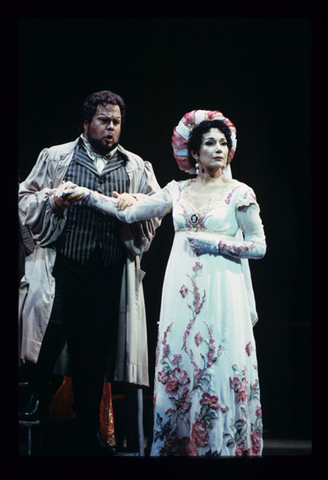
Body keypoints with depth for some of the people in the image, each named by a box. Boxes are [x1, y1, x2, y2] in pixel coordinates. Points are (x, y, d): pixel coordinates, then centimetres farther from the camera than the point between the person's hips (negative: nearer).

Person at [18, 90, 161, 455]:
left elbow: (157, 213, 12)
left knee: (97, 344, 4)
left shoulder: (137, 168, 16)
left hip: (110, 271, 2)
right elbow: (25, 201, 10)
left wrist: (134, 207, -8)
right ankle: (37, 395, 12)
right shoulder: (55, 158, 11)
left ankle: (89, 430, 15)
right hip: (62, 264, -2)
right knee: (53, 327, -16)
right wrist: (54, 201, -9)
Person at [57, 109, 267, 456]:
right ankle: (180, 443, 12)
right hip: (183, 293, 3)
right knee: (178, 365, 3)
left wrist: (213, 242, -9)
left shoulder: (240, 193, 1)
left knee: (221, 368, -5)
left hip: (221, 293, -3)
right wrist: (83, 193, 3)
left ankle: (224, 446, 6)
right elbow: (130, 211, 7)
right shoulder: (177, 190, 10)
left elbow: (258, 246, 0)